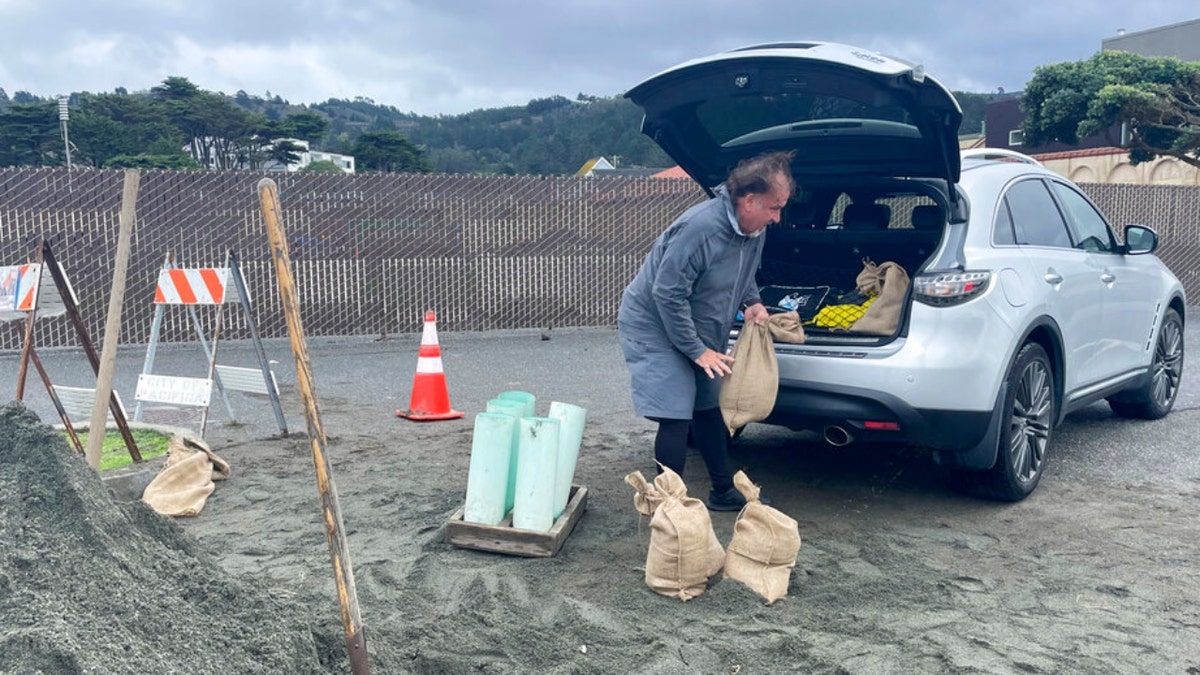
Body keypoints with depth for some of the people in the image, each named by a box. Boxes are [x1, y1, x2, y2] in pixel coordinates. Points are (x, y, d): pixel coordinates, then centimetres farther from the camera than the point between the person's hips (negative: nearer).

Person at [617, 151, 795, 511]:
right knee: (676, 418, -13)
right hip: (654, 327, -9)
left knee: (709, 408, 16)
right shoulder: (701, 227, -31)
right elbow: (667, 294, -29)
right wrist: (698, 351, -24)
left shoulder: (754, 229, -3)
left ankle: (723, 491, 29)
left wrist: (751, 302, -4)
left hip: (698, 331, 9)